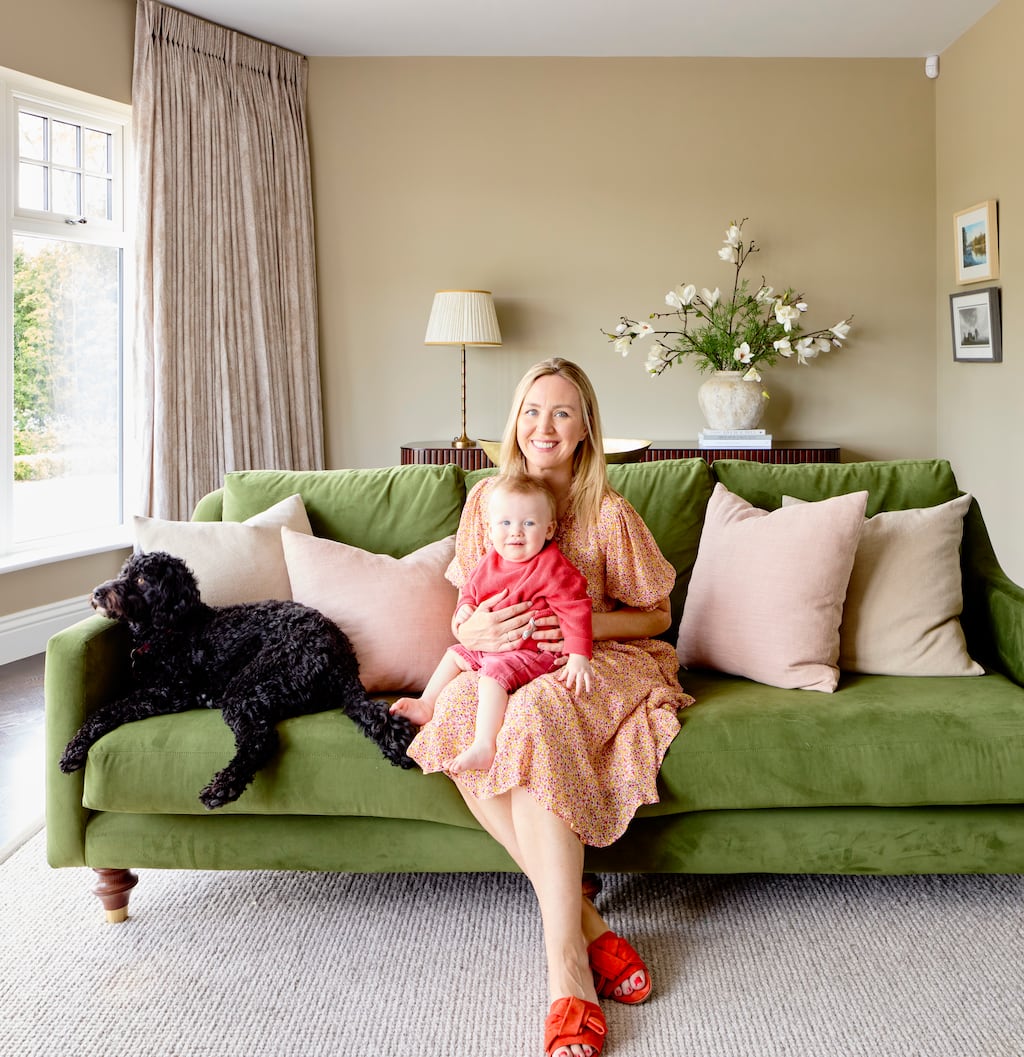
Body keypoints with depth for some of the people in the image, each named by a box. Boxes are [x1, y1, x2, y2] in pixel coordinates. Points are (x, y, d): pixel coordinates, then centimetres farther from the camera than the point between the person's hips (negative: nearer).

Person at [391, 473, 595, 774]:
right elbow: (472, 588, 19)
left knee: (494, 673, -29)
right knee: (454, 654, 18)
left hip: (529, 652, -9)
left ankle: (484, 747, -32)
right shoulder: (490, 560, 2)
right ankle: (426, 706, 29)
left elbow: (574, 608, -23)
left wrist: (578, 656, -30)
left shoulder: (551, 567, -20)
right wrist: (465, 608, -4)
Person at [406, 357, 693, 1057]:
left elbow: (656, 615, 3)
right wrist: (479, 628, -16)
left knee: (537, 715, -38)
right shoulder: (486, 499, 6)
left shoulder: (608, 512, -4)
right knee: (461, 714, -32)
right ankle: (584, 922, -28)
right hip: (506, 664, 3)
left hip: (604, 661, -3)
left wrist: (585, 625, -15)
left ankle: (565, 961, -37)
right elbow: (461, 619, 10)